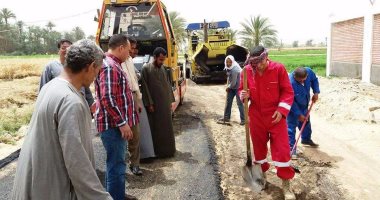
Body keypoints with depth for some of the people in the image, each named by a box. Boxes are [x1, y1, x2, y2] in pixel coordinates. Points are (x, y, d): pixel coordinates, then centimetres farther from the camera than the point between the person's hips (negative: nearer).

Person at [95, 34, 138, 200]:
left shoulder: (113, 65, 16)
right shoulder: (109, 67, -18)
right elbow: (107, 99, -27)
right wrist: (122, 123, -22)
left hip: (116, 124, 11)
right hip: (113, 125, -11)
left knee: (115, 163, 21)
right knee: (117, 165, -1)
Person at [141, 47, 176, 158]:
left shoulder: (163, 68, 9)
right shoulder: (146, 69, -9)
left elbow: (167, 85, 13)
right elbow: (145, 87, -11)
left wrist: (170, 101, 9)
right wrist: (149, 104, -15)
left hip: (165, 103, 6)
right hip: (154, 104, -6)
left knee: (167, 127, 12)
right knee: (156, 127, 3)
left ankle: (168, 149, 24)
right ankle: (157, 151, 15)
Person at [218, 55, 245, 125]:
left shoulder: (234, 70, -27)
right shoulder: (229, 68, -1)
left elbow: (233, 83, -23)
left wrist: (228, 87, -8)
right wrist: (228, 86, 6)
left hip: (237, 87, -9)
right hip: (231, 87, 9)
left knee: (239, 103, -2)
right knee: (228, 102, 13)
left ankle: (243, 119, 9)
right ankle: (226, 117, 25)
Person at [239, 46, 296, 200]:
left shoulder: (279, 68, -11)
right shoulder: (247, 71, -6)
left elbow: (288, 91, -5)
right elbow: (241, 89, 8)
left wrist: (281, 110, -15)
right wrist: (244, 95, -16)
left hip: (276, 115, -2)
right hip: (256, 116, 2)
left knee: (281, 148, -2)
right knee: (258, 146, 14)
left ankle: (286, 185, 13)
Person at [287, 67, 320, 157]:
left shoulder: (309, 71, -24)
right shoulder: (290, 82, -39)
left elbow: (314, 80, 2)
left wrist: (316, 92, -11)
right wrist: (299, 114, -22)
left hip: (304, 105, 7)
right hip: (293, 107, -6)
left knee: (306, 123, 23)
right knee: (291, 126, -8)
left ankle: (306, 139, 46)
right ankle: (291, 147, -1)